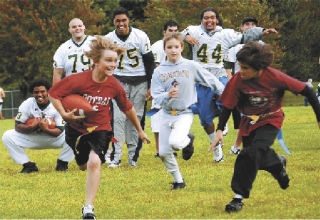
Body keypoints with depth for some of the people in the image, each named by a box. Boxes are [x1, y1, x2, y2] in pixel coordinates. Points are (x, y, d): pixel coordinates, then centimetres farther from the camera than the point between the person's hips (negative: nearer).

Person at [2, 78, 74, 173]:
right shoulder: (27, 104, -13)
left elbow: (60, 131, -21)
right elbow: (17, 126, -14)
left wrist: (46, 129, -41)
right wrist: (31, 127, -35)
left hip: (53, 138, -2)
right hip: (32, 138, 2)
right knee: (7, 136, -19)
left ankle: (62, 163, -4)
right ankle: (28, 165, -6)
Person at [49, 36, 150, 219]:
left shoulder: (114, 85, -13)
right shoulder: (78, 81, -22)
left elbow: (128, 108, 4)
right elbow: (53, 93, -12)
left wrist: (140, 130, 15)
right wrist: (64, 114, -25)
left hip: (101, 128, -1)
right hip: (77, 127, 1)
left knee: (94, 162, -25)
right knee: (83, 166, 19)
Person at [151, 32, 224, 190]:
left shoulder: (191, 66, -3)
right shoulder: (159, 71, 0)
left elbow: (212, 81, 4)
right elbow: (156, 96, -7)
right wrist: (167, 96, -29)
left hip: (185, 113, -3)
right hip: (166, 114, 3)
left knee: (175, 142, -29)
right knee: (163, 152, 1)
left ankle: (188, 140, 8)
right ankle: (178, 181, 23)